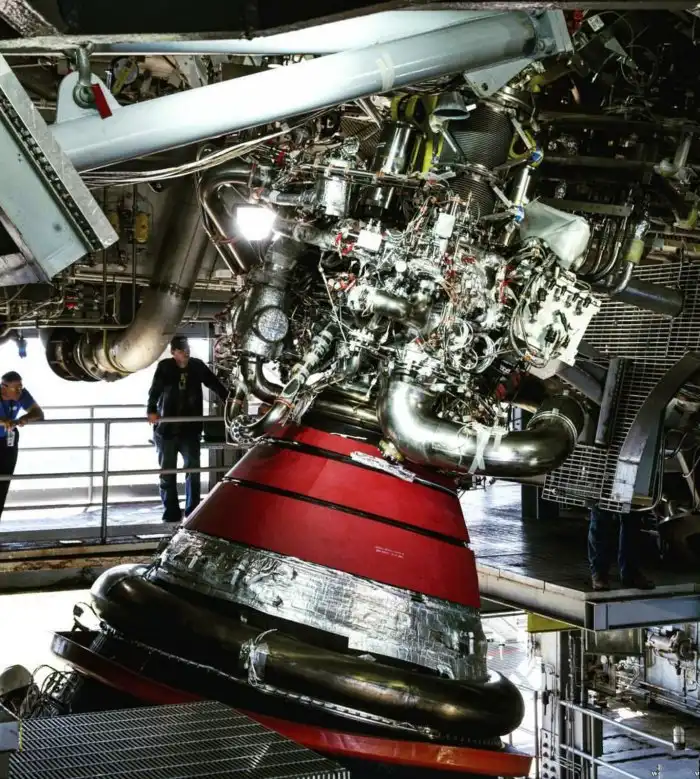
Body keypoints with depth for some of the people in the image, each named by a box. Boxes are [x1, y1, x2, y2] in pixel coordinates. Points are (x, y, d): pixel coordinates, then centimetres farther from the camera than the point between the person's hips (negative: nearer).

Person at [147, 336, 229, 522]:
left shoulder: (197, 366, 2)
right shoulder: (164, 367, -7)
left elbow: (215, 384, 8)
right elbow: (155, 390, -18)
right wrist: (152, 411, -35)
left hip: (190, 428, 2)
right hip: (167, 428, -2)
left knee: (193, 470, 3)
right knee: (167, 472, 5)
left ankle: (193, 512, 11)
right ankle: (171, 513, 13)